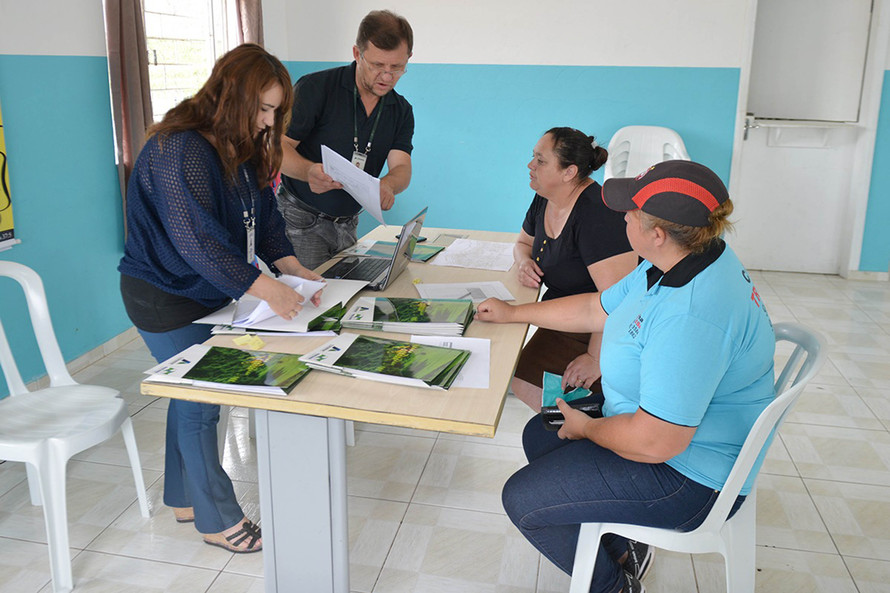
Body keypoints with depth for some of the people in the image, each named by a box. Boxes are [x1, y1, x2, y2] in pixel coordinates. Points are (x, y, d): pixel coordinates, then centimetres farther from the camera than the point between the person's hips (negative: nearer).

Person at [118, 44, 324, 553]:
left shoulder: (242, 149, 5)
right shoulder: (181, 150, -26)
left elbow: (263, 217, 5)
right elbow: (196, 240, -32)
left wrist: (292, 267, -10)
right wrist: (265, 288, -34)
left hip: (204, 292, 9)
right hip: (164, 298, -9)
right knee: (200, 402, -1)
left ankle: (184, 498, 36)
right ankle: (219, 521, 15)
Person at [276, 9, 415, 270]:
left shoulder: (401, 111, 3)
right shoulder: (315, 87, -13)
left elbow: (401, 167, -9)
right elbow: (278, 147, -16)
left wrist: (387, 185, -34)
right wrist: (309, 172, -38)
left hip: (346, 225, 5)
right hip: (300, 218, -5)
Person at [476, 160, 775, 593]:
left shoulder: (691, 316, -37)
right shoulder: (674, 265, -3)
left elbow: (655, 442, -35)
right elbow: (597, 309, 12)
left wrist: (587, 428, -14)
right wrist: (513, 313, 18)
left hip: (687, 474, -10)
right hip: (656, 415, 11)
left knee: (522, 499, -7)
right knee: (539, 435, 20)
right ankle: (623, 549, 29)